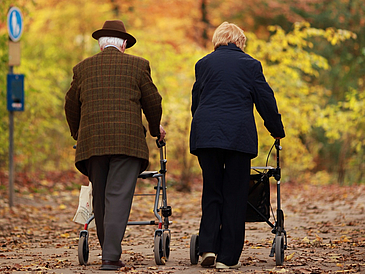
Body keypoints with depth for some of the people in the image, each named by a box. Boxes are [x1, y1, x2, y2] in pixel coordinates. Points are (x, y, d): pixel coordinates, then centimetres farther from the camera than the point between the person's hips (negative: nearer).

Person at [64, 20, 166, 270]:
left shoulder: (83, 68, 12)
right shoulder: (137, 65, 5)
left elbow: (72, 106, 19)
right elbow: (153, 101, 10)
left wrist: (78, 134, 37)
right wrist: (155, 128, 29)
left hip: (92, 143, 3)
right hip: (127, 141, -3)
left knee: (100, 199, 11)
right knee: (119, 197, -6)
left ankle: (110, 253, 17)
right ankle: (111, 256, -15)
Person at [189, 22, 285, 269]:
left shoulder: (203, 63, 12)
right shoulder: (250, 64, 5)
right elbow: (266, 100, 7)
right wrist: (278, 131, 19)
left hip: (205, 134, 2)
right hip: (239, 135, -2)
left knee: (211, 192, 11)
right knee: (235, 195, 2)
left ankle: (208, 247, -2)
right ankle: (228, 256, 1)